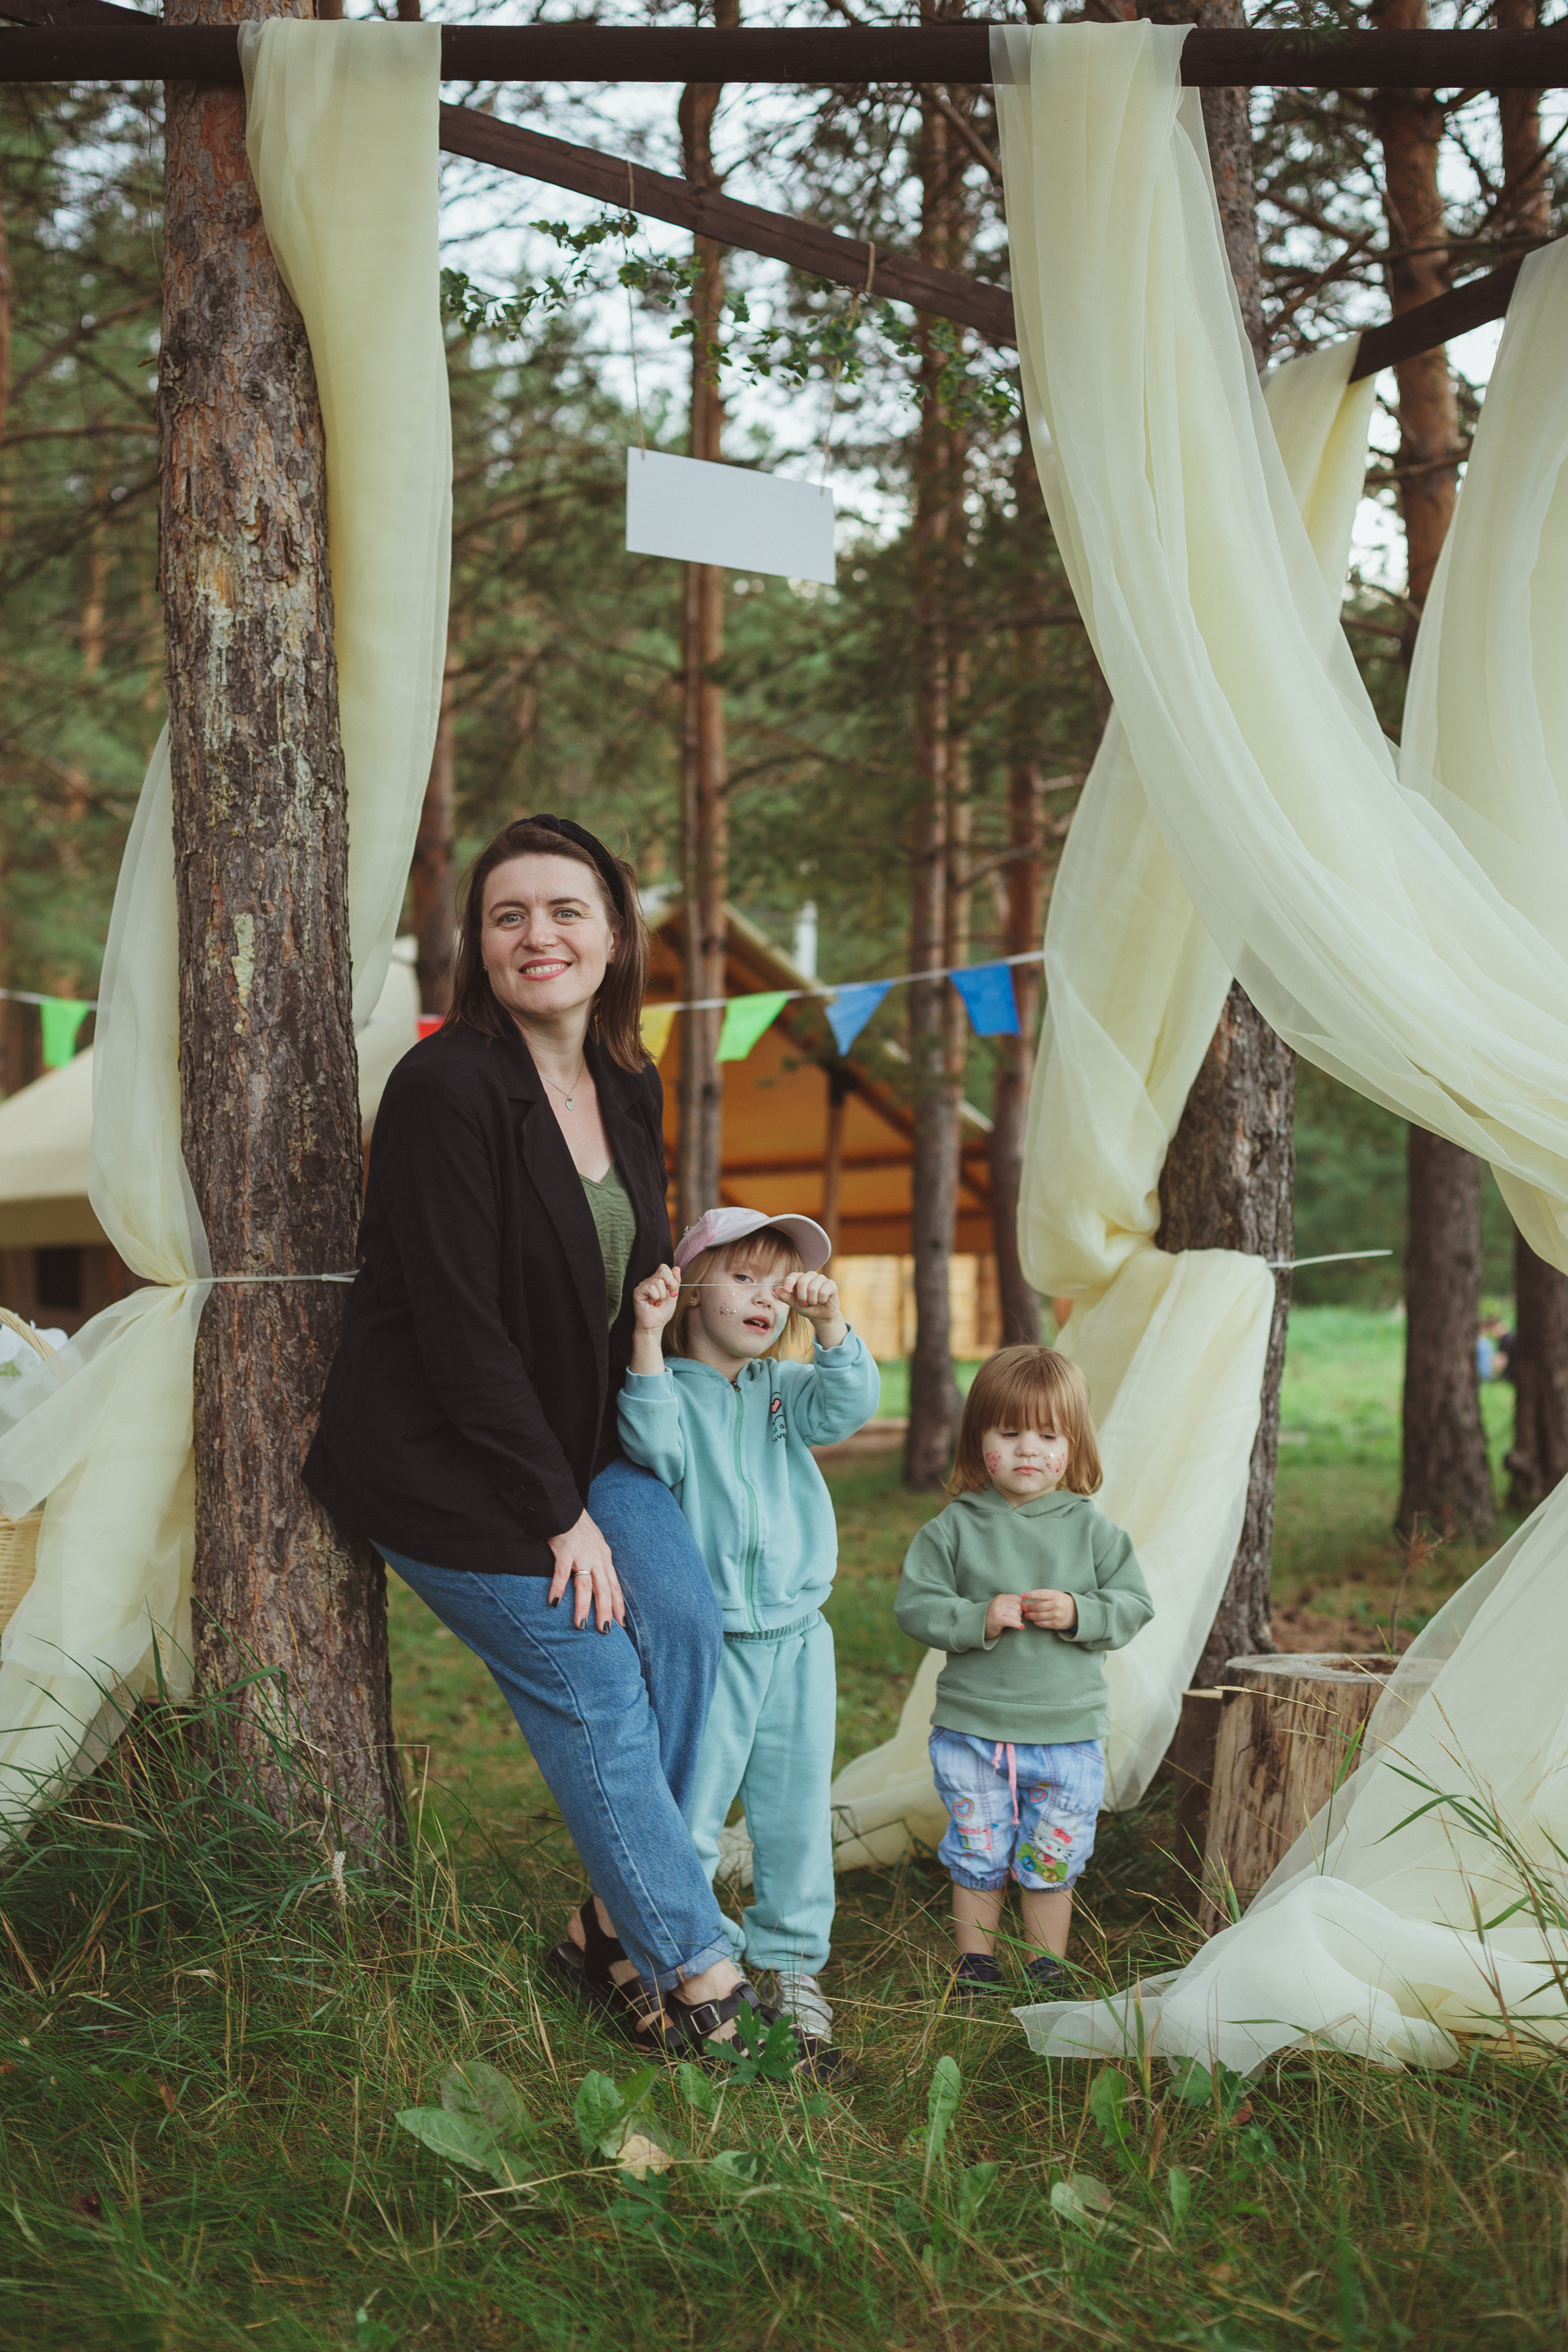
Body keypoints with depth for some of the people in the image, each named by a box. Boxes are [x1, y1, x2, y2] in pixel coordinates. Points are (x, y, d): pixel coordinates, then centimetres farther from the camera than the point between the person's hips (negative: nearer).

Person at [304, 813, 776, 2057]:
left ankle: (618, 1924, 8)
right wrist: (557, 1513, -19)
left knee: (687, 1618, -8)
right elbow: (459, 1325, -22)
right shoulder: (444, 1086, -21)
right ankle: (696, 1967, 10)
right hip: (442, 1457, -7)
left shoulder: (629, 1088, 3)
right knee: (593, 1694, -6)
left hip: (576, 1436, 7)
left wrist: (598, 1481, 5)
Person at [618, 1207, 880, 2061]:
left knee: (797, 1812, 11)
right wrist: (648, 1336, -31)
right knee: (688, 1813, 1)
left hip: (796, 1637, 4)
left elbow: (849, 1403, -8)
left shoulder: (787, 1390, 10)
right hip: (705, 1639, -4)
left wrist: (828, 1325, -23)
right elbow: (656, 1447, -24)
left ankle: (791, 1961, 24)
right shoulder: (672, 1387, -4)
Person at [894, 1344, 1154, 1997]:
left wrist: (1077, 1614, -17)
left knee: (1050, 1863, 9)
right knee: (977, 1860, 9)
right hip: (972, 1730, 0)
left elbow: (1134, 1605, 1)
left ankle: (1047, 1974, 26)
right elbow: (915, 1606, -4)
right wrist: (978, 1620, -18)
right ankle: (975, 1970, 25)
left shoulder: (1091, 1529, 0)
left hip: (1068, 1733, 0)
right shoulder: (954, 1529, -2)